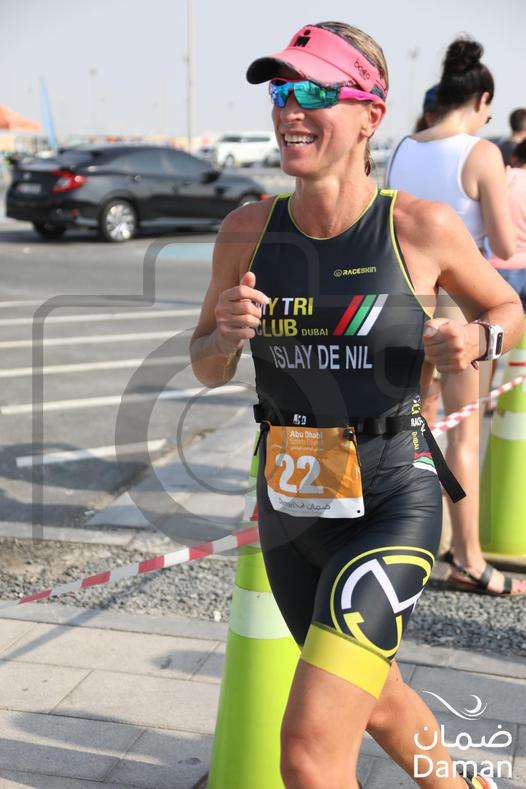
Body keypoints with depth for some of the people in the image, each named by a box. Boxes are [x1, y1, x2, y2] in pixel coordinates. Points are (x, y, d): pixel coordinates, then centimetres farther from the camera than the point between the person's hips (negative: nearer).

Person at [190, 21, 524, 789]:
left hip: (391, 504, -5)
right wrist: (226, 333, -15)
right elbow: (206, 370, 7)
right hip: (289, 503, 5)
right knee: (376, 699, 27)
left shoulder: (423, 226, -13)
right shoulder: (248, 230, -4)